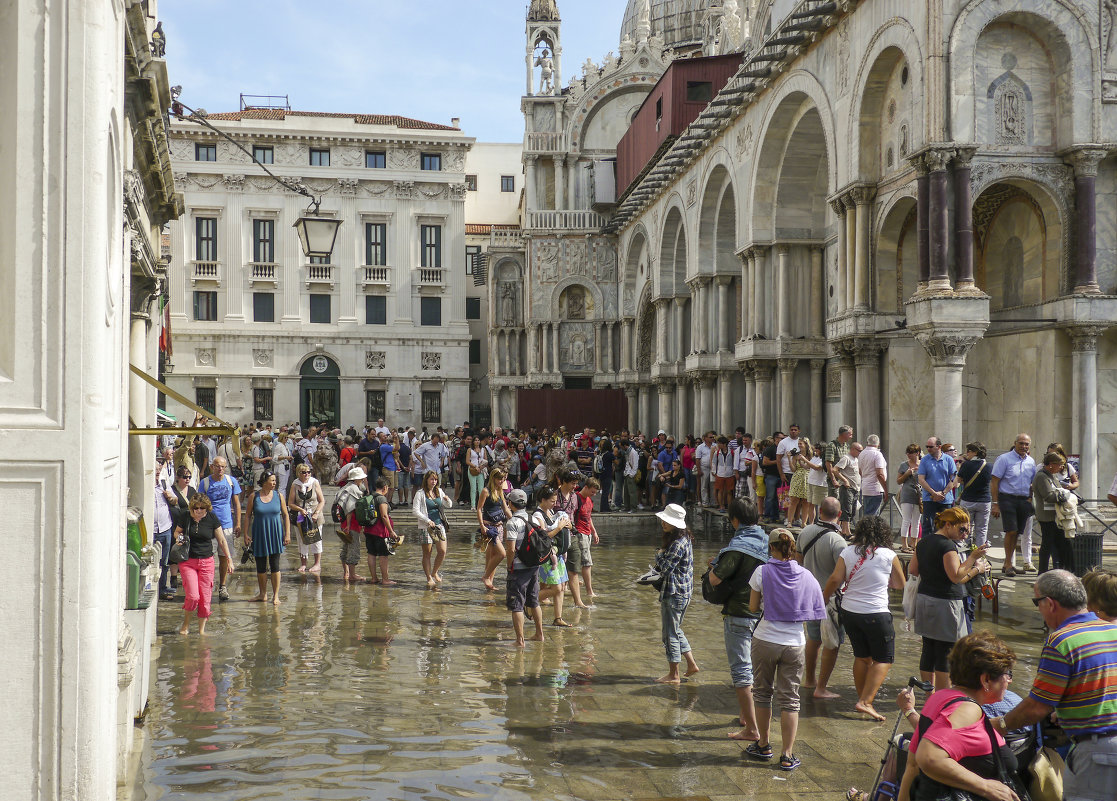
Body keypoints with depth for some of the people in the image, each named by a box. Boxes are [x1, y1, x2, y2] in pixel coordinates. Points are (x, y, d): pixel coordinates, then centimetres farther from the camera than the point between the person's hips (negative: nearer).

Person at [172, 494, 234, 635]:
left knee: (205, 598, 1)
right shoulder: (185, 518, -4)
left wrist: (229, 560, 4)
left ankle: (201, 629, 15)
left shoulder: (212, 519, -3)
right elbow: (177, 532, 15)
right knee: (193, 596, -12)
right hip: (187, 561, -1)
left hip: (207, 561, 1)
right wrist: (178, 537, -9)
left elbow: (222, 540, 5)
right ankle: (185, 624, 13)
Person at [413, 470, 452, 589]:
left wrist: (447, 500, -10)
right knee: (427, 553, 1)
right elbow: (415, 510, -10)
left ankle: (434, 572, 21)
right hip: (425, 526, -5)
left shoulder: (439, 491, 11)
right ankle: (429, 578, 10)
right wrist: (428, 520, -18)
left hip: (439, 525, 5)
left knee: (442, 551, -1)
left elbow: (449, 506, 13)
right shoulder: (420, 494, -4)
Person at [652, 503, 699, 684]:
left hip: (674, 594, -10)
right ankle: (691, 664, 28)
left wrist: (659, 554, -6)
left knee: (671, 634, 1)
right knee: (676, 631, 22)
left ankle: (673, 675, 10)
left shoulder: (678, 544, -22)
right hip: (682, 592, 10)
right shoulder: (683, 539, 10)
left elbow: (665, 568, -22)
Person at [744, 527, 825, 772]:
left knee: (763, 693, 16)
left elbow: (753, 607, -1)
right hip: (794, 644, 1)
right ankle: (787, 756, 6)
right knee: (790, 700, 7)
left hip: (765, 640, -1)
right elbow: (813, 612, 3)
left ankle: (764, 745, 28)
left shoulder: (762, 572, -9)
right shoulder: (806, 576, -2)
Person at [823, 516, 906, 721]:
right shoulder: (889, 556, -5)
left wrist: (823, 599, 10)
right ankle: (865, 701, -7)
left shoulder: (848, 552, 0)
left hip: (849, 612, 4)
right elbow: (900, 585, 7)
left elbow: (835, 579, -3)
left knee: (861, 656, 18)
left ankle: (863, 699, 25)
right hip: (876, 614, -4)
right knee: (883, 659, 4)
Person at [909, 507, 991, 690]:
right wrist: (972, 559, -17)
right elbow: (956, 576, -21)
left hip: (923, 599, 9)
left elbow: (912, 570, 15)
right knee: (945, 654, 0)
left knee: (928, 650, 13)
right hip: (945, 603, -8)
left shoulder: (923, 542, 10)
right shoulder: (948, 545, -17)